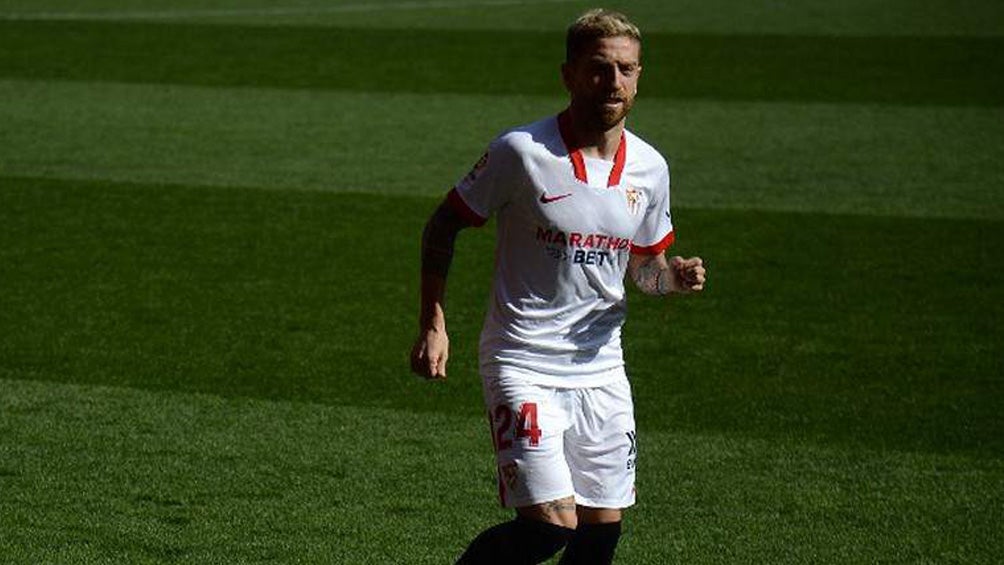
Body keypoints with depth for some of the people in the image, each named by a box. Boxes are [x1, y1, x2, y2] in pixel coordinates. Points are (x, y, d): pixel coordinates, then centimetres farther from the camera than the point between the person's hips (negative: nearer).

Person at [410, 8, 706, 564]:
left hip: (601, 368, 6)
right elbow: (442, 226, -1)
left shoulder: (649, 167, 4)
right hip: (523, 366, -5)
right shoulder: (521, 151, -11)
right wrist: (433, 323, -8)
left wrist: (674, 276, -5)